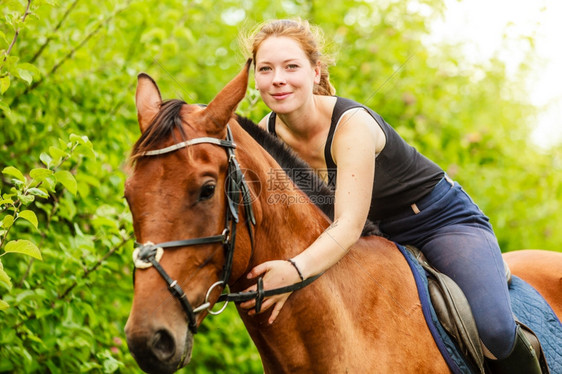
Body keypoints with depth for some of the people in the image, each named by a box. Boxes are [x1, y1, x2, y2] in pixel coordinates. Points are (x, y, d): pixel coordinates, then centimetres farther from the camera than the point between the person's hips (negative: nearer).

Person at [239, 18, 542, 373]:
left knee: (494, 330, -29)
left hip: (444, 220, -7)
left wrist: (296, 271, -57)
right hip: (379, 235, 7)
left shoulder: (352, 124, -29)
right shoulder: (267, 133, -9)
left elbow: (349, 226, -39)